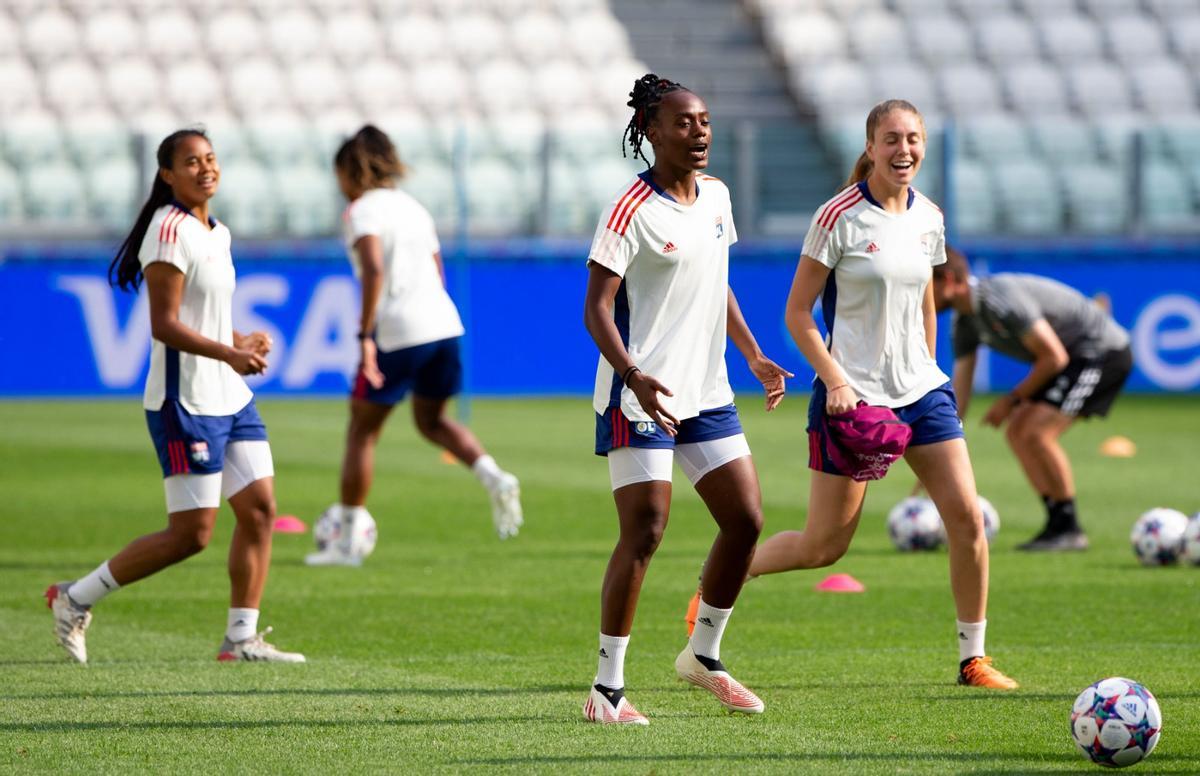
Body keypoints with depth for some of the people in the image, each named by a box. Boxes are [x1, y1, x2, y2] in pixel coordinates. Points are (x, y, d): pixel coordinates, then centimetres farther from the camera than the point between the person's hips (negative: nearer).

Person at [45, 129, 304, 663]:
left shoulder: (216, 233, 14)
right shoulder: (170, 232, -15)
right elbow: (165, 325, -21)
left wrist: (241, 341, 7)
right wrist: (228, 353, -28)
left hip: (230, 399, 9)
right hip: (185, 403, -9)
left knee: (260, 509, 2)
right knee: (191, 534, -6)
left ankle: (241, 638, 7)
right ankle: (76, 599, 6)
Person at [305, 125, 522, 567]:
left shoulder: (362, 211, -4)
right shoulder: (413, 207, 19)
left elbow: (374, 270, -20)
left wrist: (365, 335, -22)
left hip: (397, 332, -7)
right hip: (444, 326, 7)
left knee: (362, 431, 6)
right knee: (431, 420, 25)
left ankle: (344, 542, 9)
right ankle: (495, 479, 0)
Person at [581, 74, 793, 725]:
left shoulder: (716, 196, 9)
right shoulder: (631, 211, -14)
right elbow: (596, 307, -18)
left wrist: (754, 356, 17)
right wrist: (634, 376, -32)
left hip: (706, 393, 8)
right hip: (640, 396, -8)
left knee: (745, 519, 6)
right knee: (644, 531, -11)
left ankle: (704, 655, 24)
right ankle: (607, 688, -5)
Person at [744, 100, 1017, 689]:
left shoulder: (928, 218, 7)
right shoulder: (840, 217, -10)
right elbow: (797, 313, -8)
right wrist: (835, 380, -17)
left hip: (921, 391, 5)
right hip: (852, 396, -5)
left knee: (967, 516, -7)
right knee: (824, 546, -1)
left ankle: (972, 658, 3)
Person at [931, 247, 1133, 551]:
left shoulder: (1002, 302, -27)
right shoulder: (965, 321, 4)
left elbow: (1054, 357, -22)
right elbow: (959, 392, 7)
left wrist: (1011, 400, -12)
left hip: (1104, 351, -10)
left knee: (1037, 432, -19)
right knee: (1017, 432, 5)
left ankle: (1069, 529, -9)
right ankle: (1057, 525, 8)